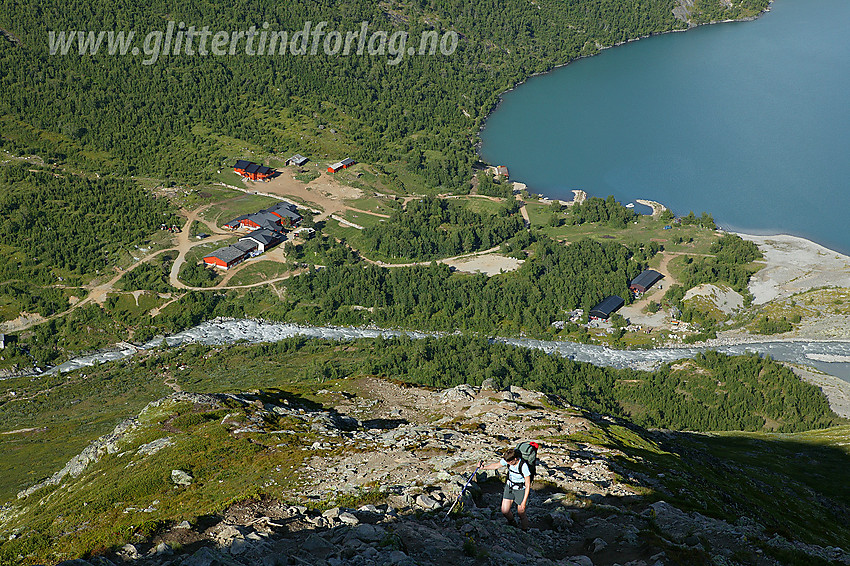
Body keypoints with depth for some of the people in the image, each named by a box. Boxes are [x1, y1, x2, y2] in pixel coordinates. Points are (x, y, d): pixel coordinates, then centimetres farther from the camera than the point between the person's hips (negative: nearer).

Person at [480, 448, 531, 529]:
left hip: (521, 490, -5)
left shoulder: (524, 467, -30)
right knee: (505, 511, 3)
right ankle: (512, 524, 32)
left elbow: (528, 485, -22)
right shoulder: (508, 460, -16)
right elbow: (496, 465, 4)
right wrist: (484, 467, -10)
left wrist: (524, 501, -20)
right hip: (509, 486, 5)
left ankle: (525, 532, 28)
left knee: (521, 515, 4)